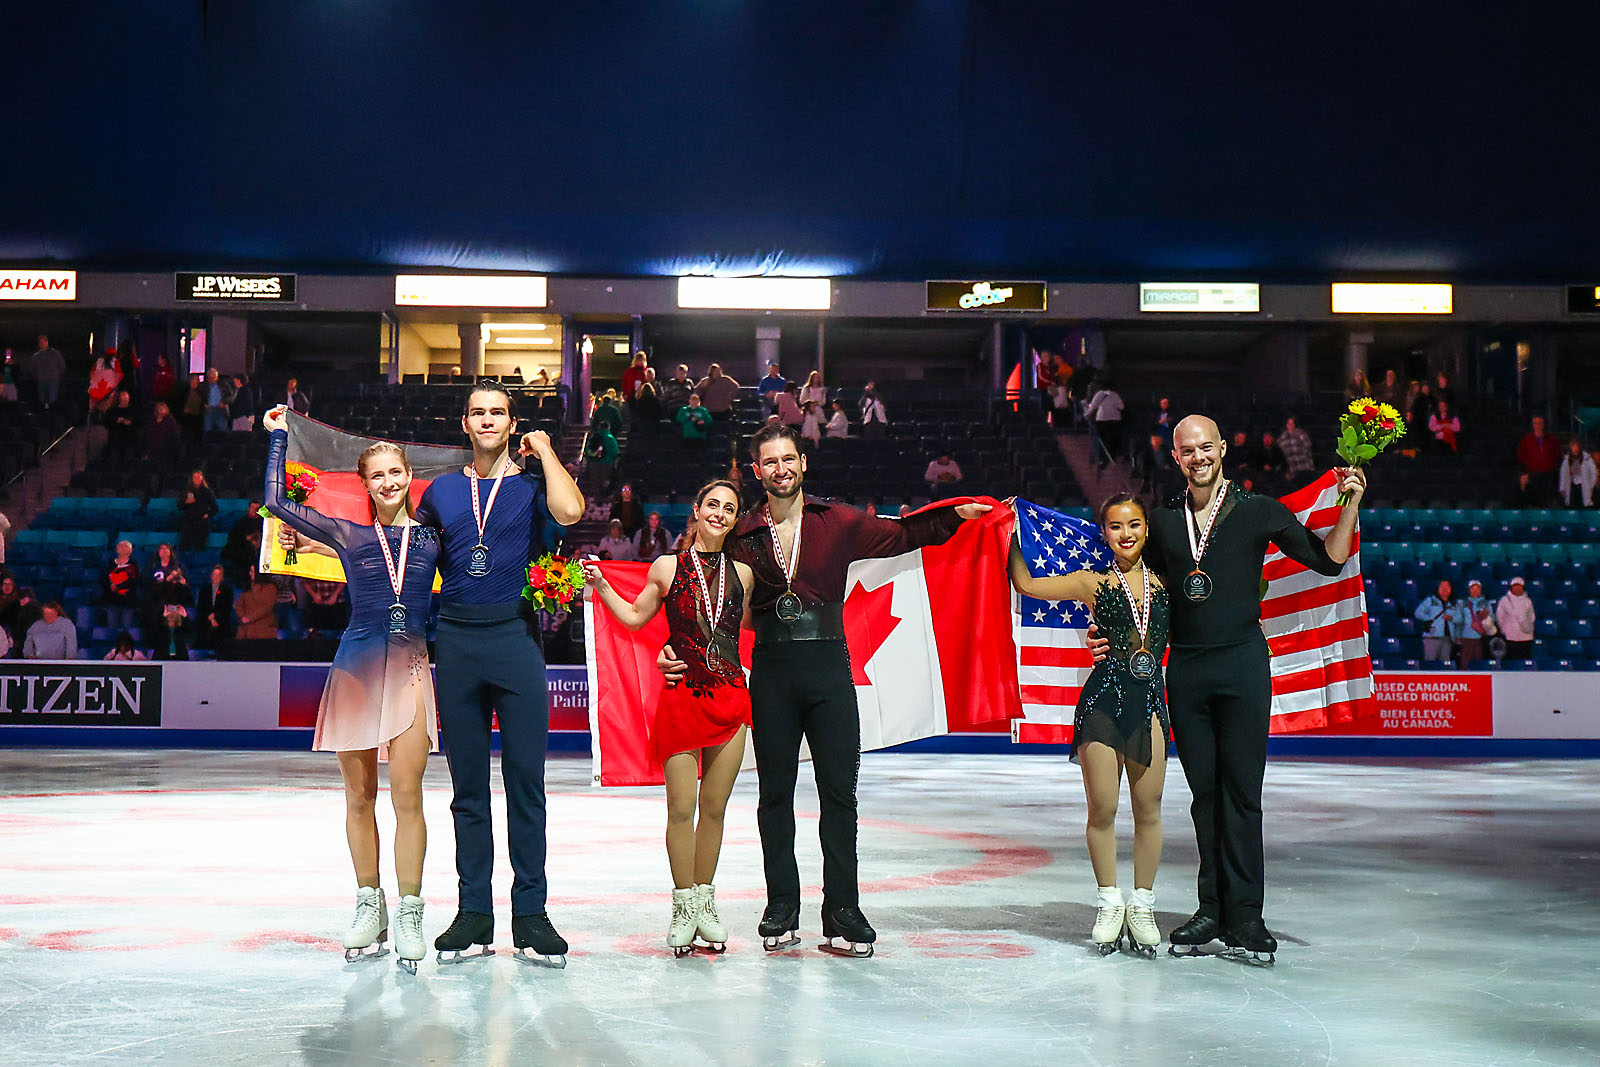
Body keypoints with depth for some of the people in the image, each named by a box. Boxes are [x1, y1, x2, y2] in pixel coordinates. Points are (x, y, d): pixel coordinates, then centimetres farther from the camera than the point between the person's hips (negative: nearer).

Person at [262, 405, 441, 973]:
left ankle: (408, 915, -1)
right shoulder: (349, 535, 8)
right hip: (357, 665, 1)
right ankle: (369, 905, 18)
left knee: (407, 795, -6)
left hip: (411, 667, -1)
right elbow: (277, 502, 9)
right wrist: (278, 436, 14)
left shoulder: (431, 536, 9)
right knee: (359, 795, 6)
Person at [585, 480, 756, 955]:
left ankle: (705, 904, 20)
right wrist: (601, 586, 5)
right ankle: (684, 907, 11)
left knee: (714, 807, 8)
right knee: (681, 808, -2)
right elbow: (635, 617, 14)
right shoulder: (668, 568, 2)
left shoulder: (742, 572, 8)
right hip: (682, 698, -2)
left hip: (730, 698, 2)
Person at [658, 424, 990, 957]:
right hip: (771, 668, 1)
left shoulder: (837, 523, 5)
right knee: (775, 791, 6)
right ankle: (782, 911, 15)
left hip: (828, 663, -1)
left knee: (839, 789, -1)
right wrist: (677, 649, -6)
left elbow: (901, 535, 8)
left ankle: (843, 911, 7)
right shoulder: (744, 535, 6)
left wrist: (957, 515, -2)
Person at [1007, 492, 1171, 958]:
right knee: (1102, 809, 2)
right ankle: (1109, 903, 18)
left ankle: (1142, 906, 17)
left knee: (1148, 809, 3)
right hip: (1103, 697, -2)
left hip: (1150, 699, 2)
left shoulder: (1165, 583, 9)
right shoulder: (1093, 583, 4)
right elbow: (1026, 584, 7)